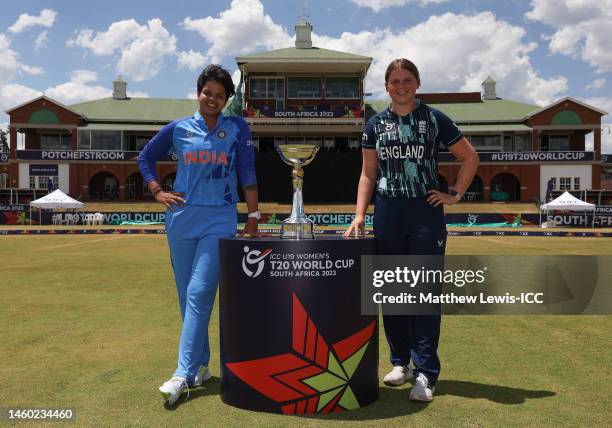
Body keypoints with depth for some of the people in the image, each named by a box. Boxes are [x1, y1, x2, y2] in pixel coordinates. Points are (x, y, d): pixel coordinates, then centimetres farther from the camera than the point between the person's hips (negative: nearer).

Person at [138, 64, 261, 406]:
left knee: (200, 294, -12)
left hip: (220, 219, -3)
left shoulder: (237, 128, 4)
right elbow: (146, 158, 21)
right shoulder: (178, 129, 8)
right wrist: (158, 192, 8)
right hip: (181, 218, 3)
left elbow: (248, 174, 1)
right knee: (186, 296, 7)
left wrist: (253, 218, -4)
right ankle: (201, 365, 21)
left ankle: (184, 374, -9)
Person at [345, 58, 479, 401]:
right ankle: (400, 362, 24)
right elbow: (368, 174, 9)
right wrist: (359, 215, 0)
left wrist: (455, 195, 0)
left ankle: (426, 373, 6)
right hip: (387, 215, 3)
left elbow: (470, 158, 9)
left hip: (426, 213, -3)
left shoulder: (435, 119, 3)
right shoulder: (376, 124, 9)